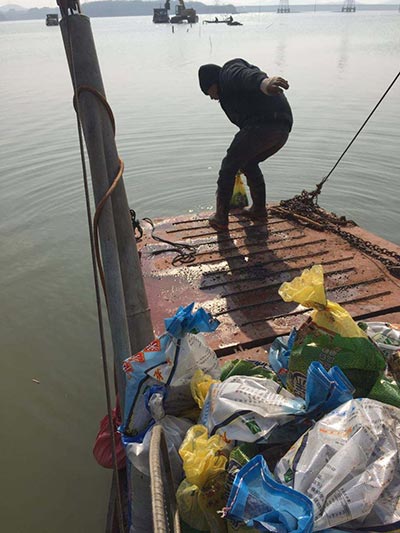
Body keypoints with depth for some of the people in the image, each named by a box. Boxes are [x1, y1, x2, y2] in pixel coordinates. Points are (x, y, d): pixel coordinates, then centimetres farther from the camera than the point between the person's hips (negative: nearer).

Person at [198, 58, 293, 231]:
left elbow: (245, 75, -18)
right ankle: (259, 209, 32)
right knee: (249, 163, 28)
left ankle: (221, 218, 7)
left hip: (261, 124, -9)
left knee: (229, 165, 4)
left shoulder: (229, 72, 8)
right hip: (282, 128, 9)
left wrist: (264, 83, -42)